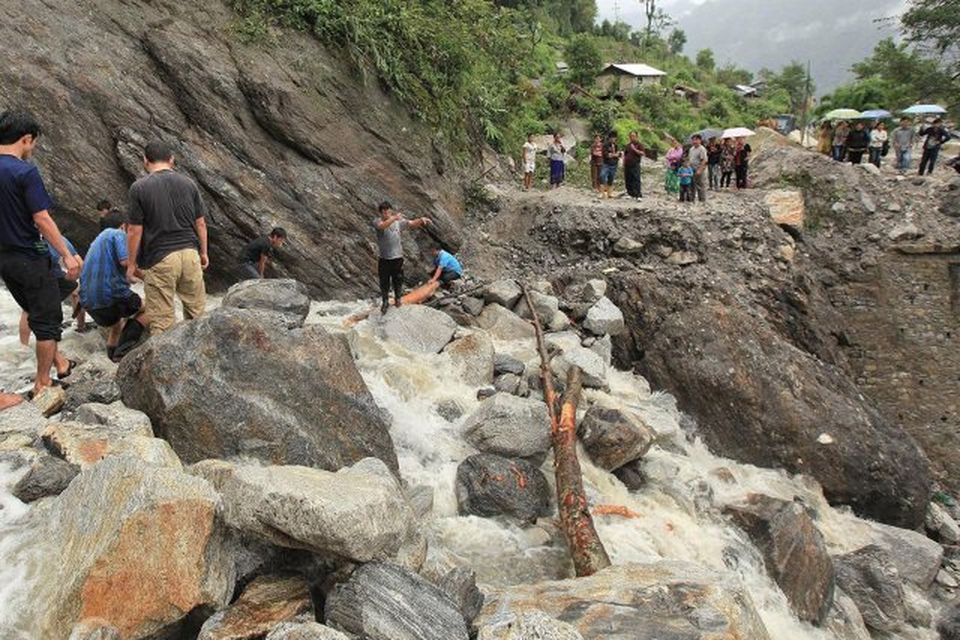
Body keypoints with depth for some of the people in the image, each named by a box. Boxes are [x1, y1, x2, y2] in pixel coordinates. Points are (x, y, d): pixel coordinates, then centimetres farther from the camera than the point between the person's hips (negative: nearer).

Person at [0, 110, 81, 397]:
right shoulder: (25, 172, -18)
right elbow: (42, 219, -21)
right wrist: (67, 255, -15)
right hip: (29, 258, -8)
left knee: (36, 312, 22)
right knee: (47, 319, 5)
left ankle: (58, 362, 32)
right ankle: (43, 382, 11)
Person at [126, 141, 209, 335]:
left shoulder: (139, 188, -5)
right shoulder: (189, 183, 5)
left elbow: (135, 231, -5)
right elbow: (200, 223, 9)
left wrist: (131, 264, 5)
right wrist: (203, 252, 21)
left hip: (159, 259, -3)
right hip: (190, 253, 3)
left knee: (162, 319, 3)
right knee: (197, 311, 15)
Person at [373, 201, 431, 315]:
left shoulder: (399, 221, -1)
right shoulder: (377, 221, -11)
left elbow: (412, 224, 0)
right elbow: (382, 226, -33)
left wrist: (421, 220, -20)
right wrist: (394, 218, -45)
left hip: (397, 257, 2)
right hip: (384, 258, -2)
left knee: (398, 280, 15)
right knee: (384, 282, 10)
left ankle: (398, 298, 36)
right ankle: (385, 302, 27)